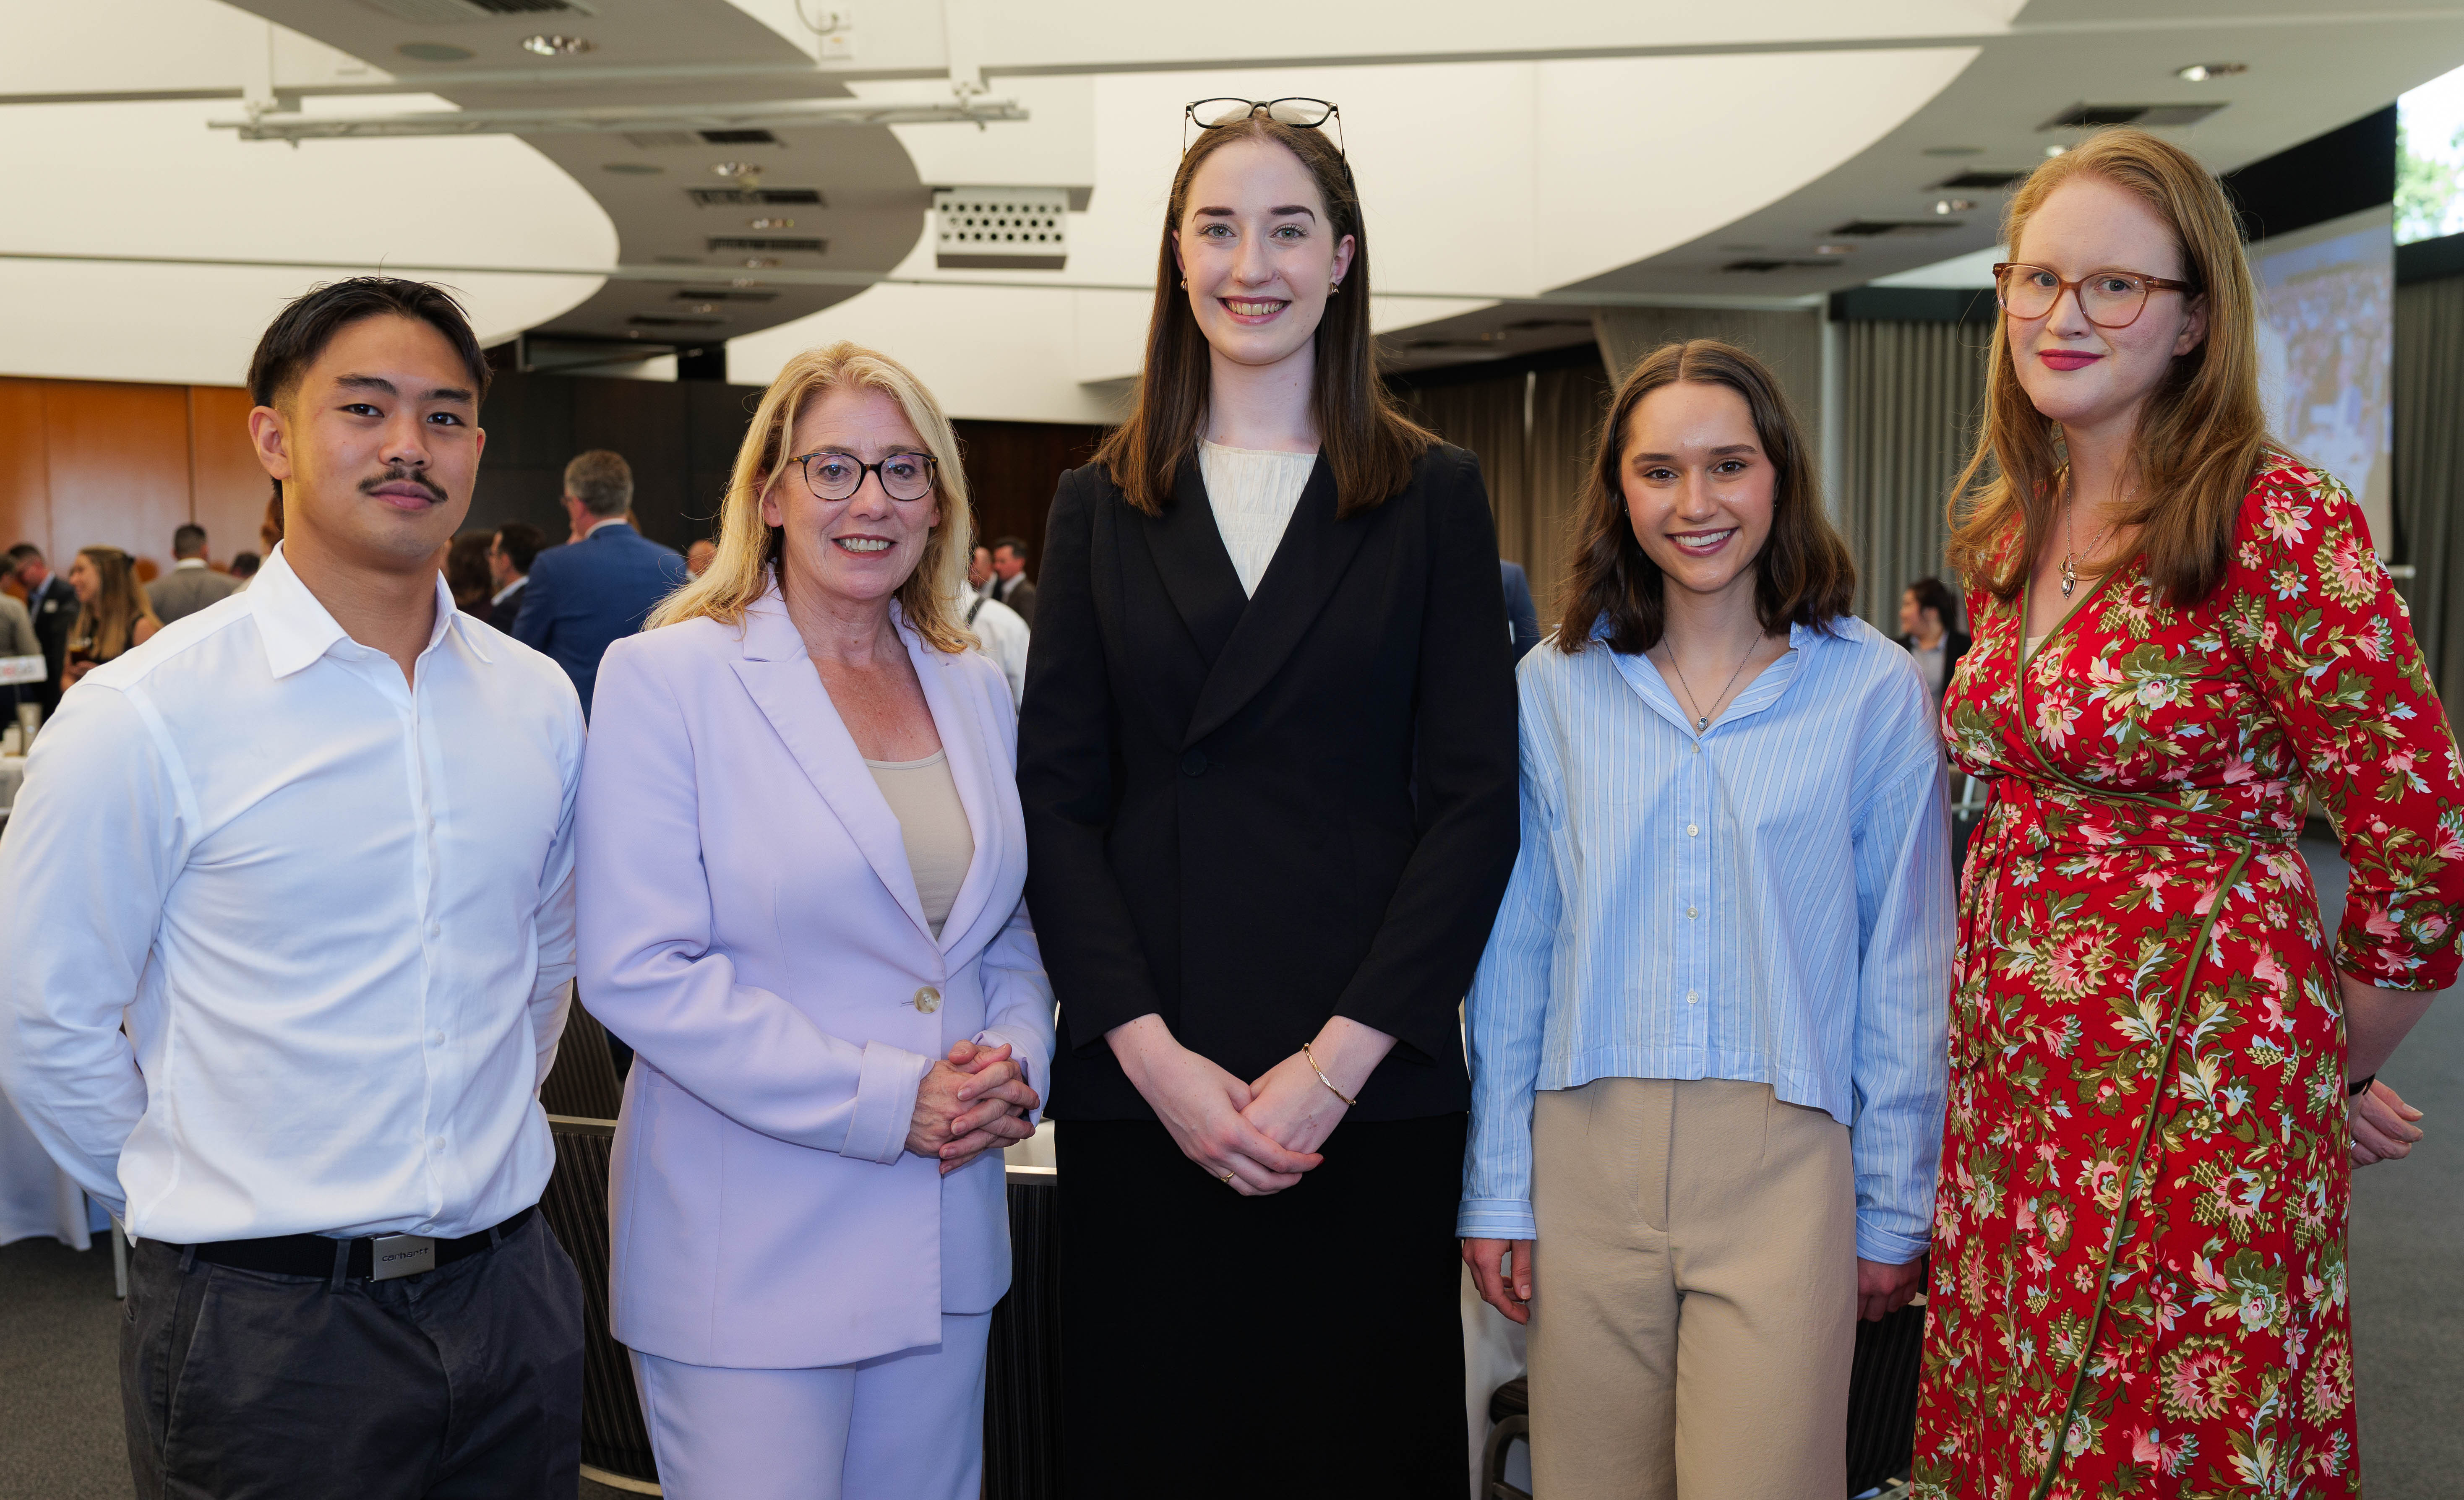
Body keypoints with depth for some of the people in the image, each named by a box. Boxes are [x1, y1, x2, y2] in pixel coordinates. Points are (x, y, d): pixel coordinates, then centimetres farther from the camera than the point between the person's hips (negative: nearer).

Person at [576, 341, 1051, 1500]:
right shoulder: (667, 678, -9)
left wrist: (1016, 1063, -5)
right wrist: (885, 1099, -19)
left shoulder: (977, 690, 9)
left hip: (946, 1244, 6)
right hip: (750, 1252, -5)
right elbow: (637, 970, -16)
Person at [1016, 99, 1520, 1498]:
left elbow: (1474, 802, -2)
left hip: (1372, 1091, -1)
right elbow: (1058, 801, 2)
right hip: (1139, 1090, 1)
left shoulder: (1434, 496, 4)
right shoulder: (1103, 505, 8)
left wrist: (1337, 1060, -10)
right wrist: (1155, 1055, -9)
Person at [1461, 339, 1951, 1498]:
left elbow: (1905, 972, 3)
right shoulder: (1554, 687, 3)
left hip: (1785, 1155, -1)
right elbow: (1513, 955, 5)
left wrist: (1894, 1207, 3)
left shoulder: (1874, 692, -1)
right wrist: (1494, 1189, 5)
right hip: (1585, 1153, 2)